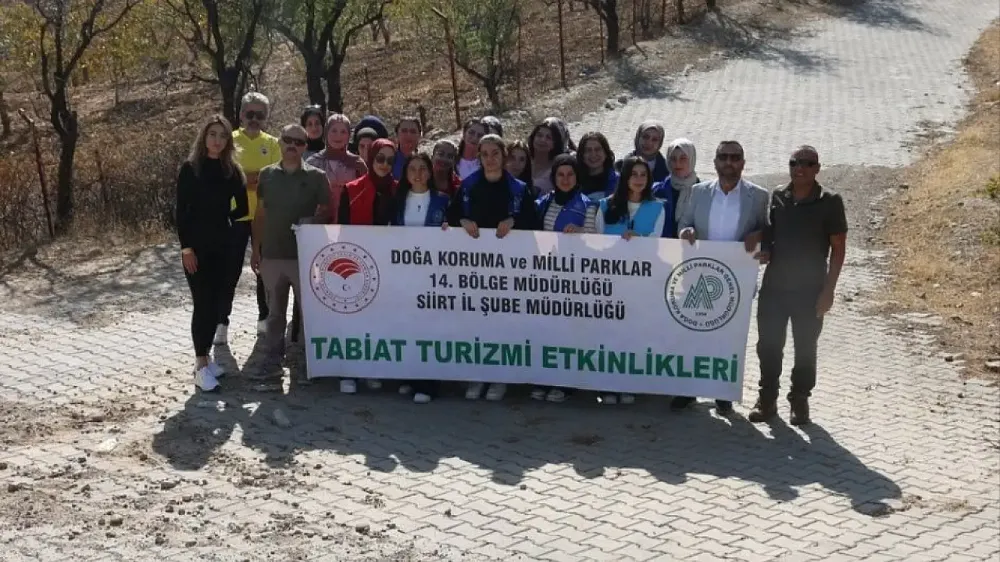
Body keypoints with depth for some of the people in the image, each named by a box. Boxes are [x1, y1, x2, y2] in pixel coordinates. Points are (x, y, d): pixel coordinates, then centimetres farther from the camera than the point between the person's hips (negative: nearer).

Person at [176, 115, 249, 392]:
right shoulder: (190, 168, -5)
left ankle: (204, 356, 19)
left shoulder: (232, 170, 5)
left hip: (223, 246, 4)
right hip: (197, 246, -4)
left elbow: (242, 208, 12)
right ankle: (201, 365, -3)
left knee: (217, 302, 6)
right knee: (203, 303, -8)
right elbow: (181, 211, -8)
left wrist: (221, 221, 6)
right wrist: (186, 247, -12)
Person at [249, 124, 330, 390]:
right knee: (275, 312, 10)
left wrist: (312, 222, -18)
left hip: (305, 255, -2)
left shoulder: (316, 177, -1)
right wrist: (256, 248, 10)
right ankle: (271, 363, 16)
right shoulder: (267, 175, 7)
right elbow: (261, 214, 12)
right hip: (272, 255, 3)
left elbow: (326, 212, 2)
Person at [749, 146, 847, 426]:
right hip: (774, 285, 3)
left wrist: (828, 289, -9)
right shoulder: (776, 197, 4)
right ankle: (767, 399, 20)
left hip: (810, 288, -3)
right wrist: (764, 250, -5)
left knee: (805, 347, 8)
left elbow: (838, 248, -4)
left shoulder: (829, 202, -6)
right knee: (768, 344, 7)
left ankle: (800, 400, 22)